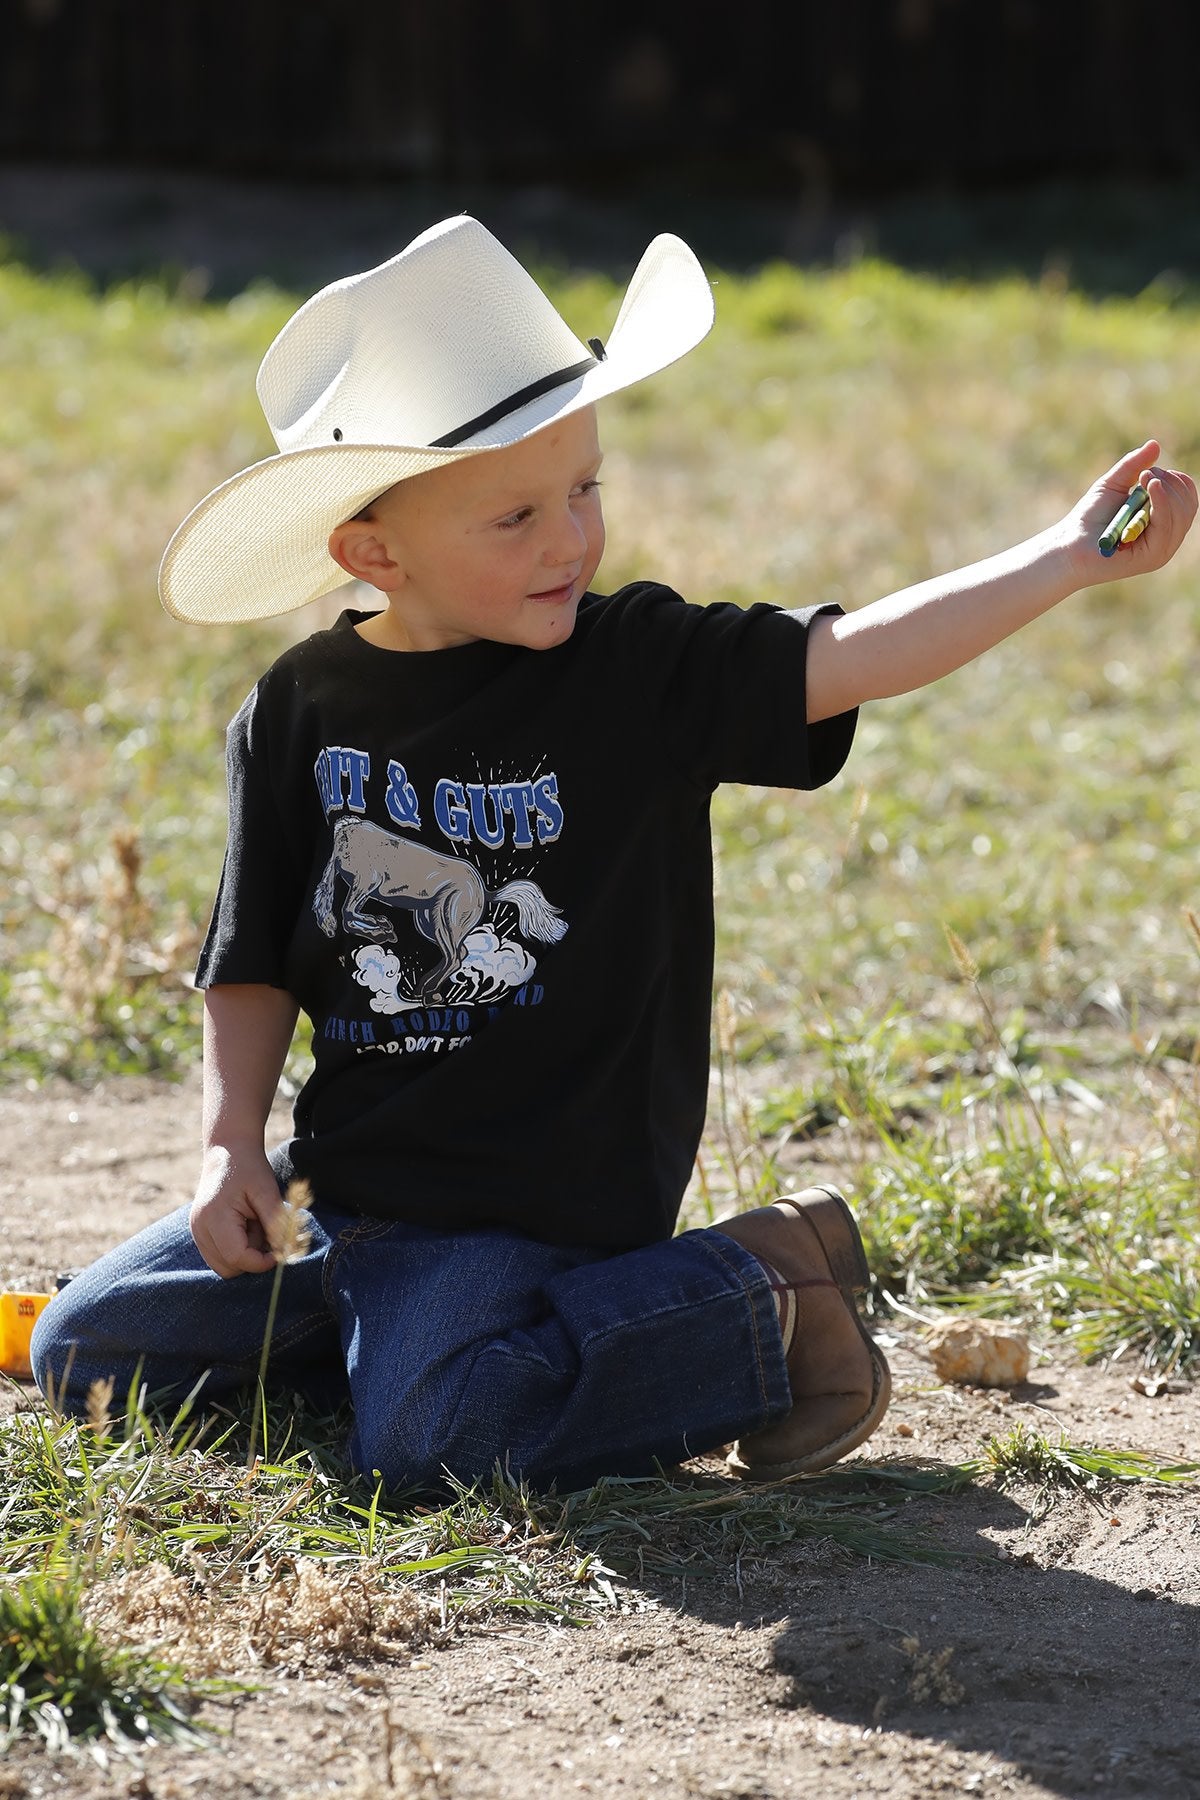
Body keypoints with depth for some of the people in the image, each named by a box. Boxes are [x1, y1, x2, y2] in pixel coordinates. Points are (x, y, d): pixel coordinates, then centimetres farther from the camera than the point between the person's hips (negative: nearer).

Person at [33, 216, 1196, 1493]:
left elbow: (847, 658, -20)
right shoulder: (299, 715, -1)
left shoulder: (640, 671, -9)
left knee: (425, 1445, -27)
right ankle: (391, 1317, 20)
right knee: (83, 1352, 8)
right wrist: (232, 1143, -5)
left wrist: (1070, 557, -31)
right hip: (345, 1183, 5)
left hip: (526, 1202, -5)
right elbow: (255, 966, 7)